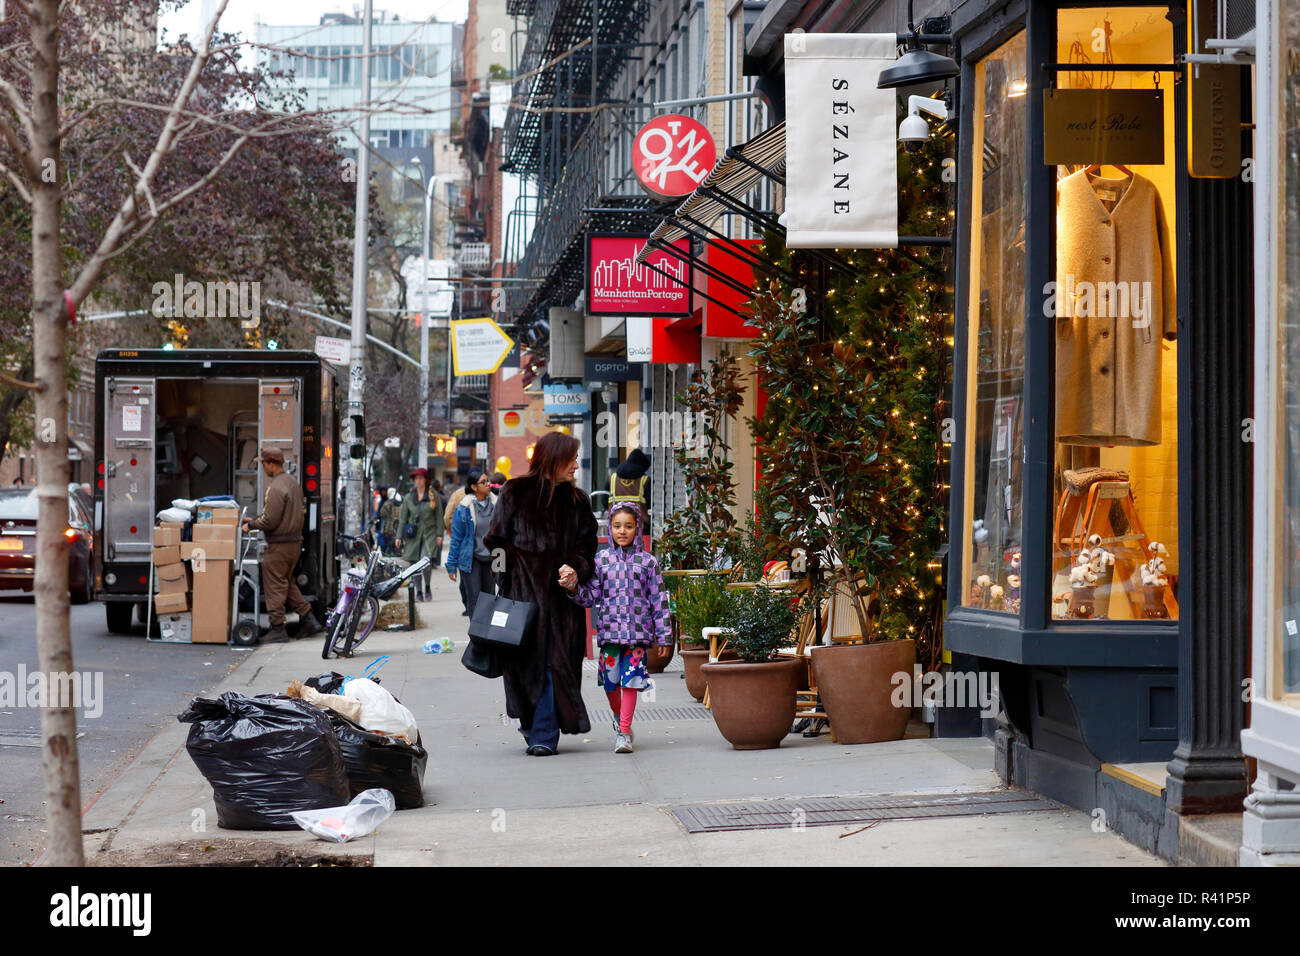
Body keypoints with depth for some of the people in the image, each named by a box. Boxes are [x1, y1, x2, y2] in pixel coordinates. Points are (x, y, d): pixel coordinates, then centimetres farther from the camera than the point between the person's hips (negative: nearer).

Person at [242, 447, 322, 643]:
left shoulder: (275, 488, -19)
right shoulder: (293, 483, 11)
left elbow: (269, 521, -21)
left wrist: (251, 525, -2)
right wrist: (255, 519, 20)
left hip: (279, 545, -9)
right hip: (295, 542, 9)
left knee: (275, 586, -1)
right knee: (288, 583, 19)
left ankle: (278, 629, 2)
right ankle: (308, 619, 15)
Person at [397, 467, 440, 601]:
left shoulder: (433, 496, 4)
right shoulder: (408, 498, 10)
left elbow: (439, 517, 5)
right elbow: (402, 519, 12)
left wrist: (439, 535, -2)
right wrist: (399, 536, 5)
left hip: (429, 534, -3)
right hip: (414, 535, 3)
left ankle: (428, 587, 1)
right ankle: (419, 592, 12)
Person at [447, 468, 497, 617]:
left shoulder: (495, 504, 2)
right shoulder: (463, 508, -6)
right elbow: (456, 538, -1)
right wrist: (451, 565, 0)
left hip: (490, 558, 3)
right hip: (471, 558, -3)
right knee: (474, 598, -8)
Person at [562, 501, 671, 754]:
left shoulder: (647, 561, 3)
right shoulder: (601, 560, 5)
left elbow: (659, 599, 4)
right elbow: (591, 596, 4)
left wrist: (663, 636, 3)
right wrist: (573, 587, -17)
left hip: (638, 631, -1)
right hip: (609, 629, 2)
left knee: (630, 679, -6)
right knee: (610, 680, 6)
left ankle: (624, 731, -1)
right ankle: (619, 718, 33)